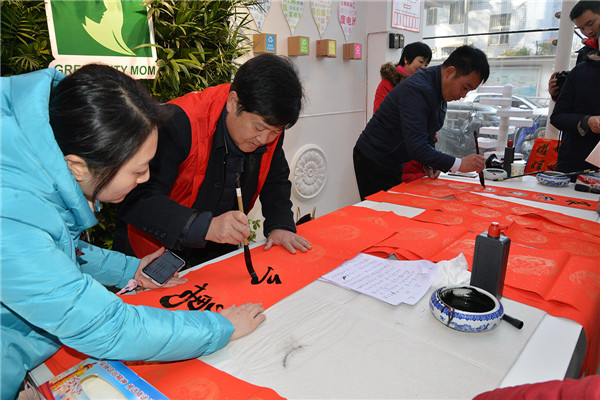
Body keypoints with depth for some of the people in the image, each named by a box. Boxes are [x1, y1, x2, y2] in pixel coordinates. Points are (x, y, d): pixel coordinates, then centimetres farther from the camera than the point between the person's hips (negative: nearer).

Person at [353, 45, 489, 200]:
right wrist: (458, 164, -29)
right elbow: (416, 147, -32)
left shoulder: (439, 88, 3)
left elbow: (428, 132, 14)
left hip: (394, 164, 9)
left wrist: (430, 163, -1)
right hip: (374, 163, -9)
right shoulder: (416, 90, -26)